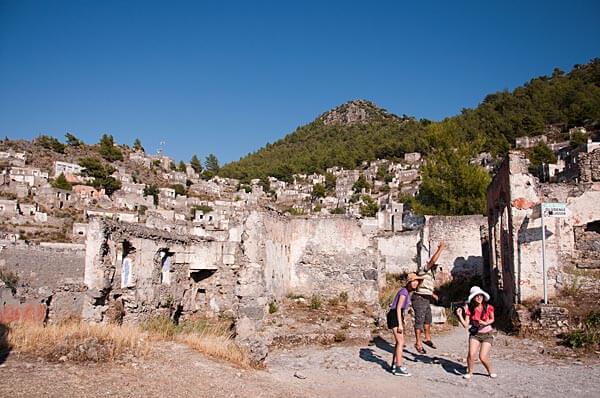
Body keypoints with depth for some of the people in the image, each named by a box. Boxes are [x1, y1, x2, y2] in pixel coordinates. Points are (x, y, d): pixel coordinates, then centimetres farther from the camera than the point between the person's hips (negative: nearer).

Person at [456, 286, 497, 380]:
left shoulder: (488, 307, -9)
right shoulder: (469, 309, -8)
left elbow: (492, 319, 9)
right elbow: (466, 325, -10)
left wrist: (485, 323, -10)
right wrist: (459, 315, -21)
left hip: (487, 334, -1)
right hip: (475, 334, 1)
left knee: (483, 357, -12)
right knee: (471, 354, -19)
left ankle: (490, 372, 19)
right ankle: (469, 372, 8)